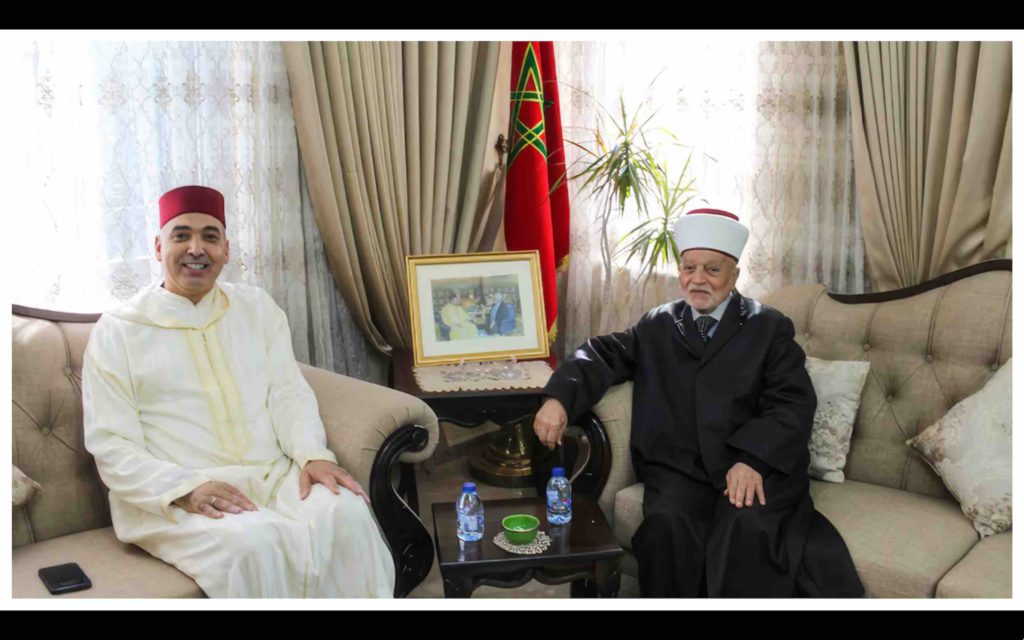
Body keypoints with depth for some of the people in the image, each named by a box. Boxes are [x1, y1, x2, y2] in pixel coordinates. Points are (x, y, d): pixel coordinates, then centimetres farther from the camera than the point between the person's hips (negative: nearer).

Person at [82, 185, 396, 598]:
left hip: (275, 476, 3)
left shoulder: (257, 307, 15)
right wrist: (185, 490, -20)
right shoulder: (116, 332, 3)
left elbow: (289, 393, 8)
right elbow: (112, 445, -3)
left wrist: (313, 455, -13)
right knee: (254, 545, -34)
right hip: (176, 498, -3)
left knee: (347, 514, -27)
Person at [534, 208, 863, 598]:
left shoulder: (769, 328, 8)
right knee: (668, 523, -28)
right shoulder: (657, 325, 17)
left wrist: (752, 459, -19)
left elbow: (793, 404, -2)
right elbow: (604, 354, 5)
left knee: (748, 528, -31)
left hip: (756, 464, -1)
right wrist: (560, 398, -16)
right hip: (679, 466, 2)